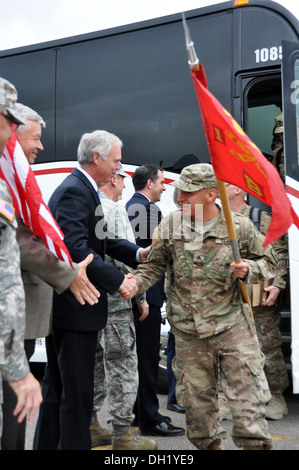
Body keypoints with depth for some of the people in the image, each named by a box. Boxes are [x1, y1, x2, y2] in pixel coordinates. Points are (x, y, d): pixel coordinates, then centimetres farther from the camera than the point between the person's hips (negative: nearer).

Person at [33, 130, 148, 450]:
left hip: (60, 305, 11)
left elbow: (97, 239, 19)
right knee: (77, 390, -2)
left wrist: (137, 254, 7)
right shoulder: (75, 191, -18)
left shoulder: (82, 189, 15)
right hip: (75, 307, -11)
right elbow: (76, 248, -28)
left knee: (56, 385, 19)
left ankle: (47, 443, 31)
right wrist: (119, 281, -23)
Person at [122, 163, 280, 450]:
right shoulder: (170, 225, -2)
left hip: (232, 324, -2)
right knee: (197, 397, 12)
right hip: (188, 331, 2)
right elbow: (155, 265, 4)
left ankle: (254, 443, 16)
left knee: (248, 392, -1)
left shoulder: (240, 227, -6)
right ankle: (208, 445, 31)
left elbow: (267, 260, 7)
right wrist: (134, 283, -14)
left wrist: (248, 270, -13)